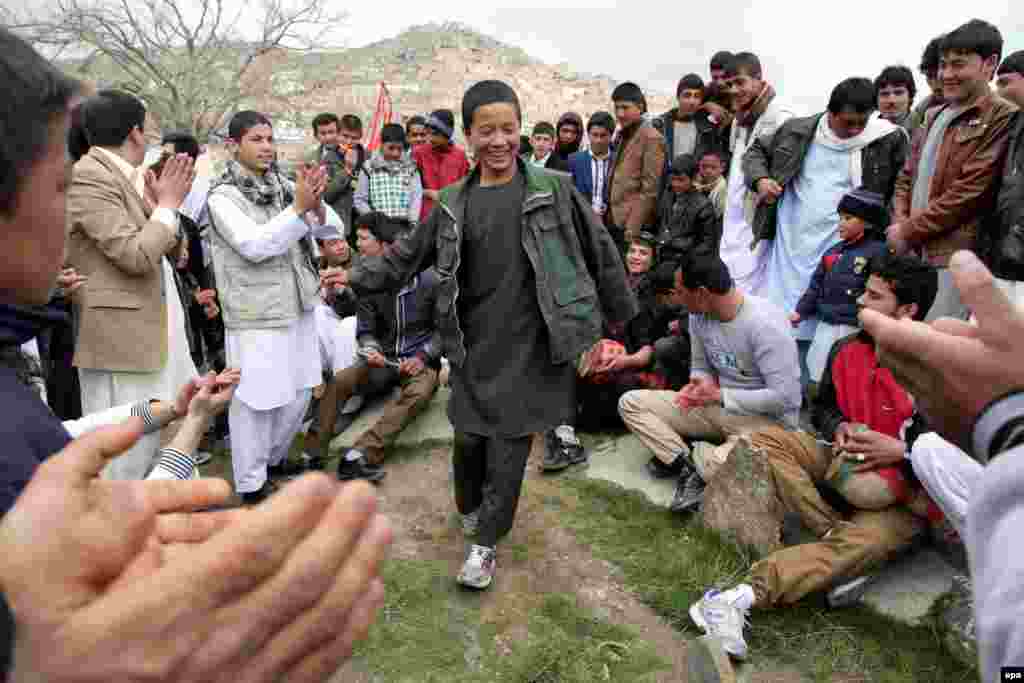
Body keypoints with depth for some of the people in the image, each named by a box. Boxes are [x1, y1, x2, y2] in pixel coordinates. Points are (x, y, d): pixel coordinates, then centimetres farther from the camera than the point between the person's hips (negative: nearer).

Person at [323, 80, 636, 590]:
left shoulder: (553, 190, -3)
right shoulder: (453, 202, 5)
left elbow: (599, 251, 3)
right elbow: (407, 255, 11)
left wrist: (621, 315, 8)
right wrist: (356, 276, -2)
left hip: (529, 342, -2)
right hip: (475, 343, 3)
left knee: (510, 441, 2)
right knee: (469, 436, 10)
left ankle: (486, 540, 22)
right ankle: (471, 507, 41)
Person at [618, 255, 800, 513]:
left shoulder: (764, 324, -25)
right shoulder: (699, 316, -3)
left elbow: (785, 397, -25)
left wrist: (720, 395, -21)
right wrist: (700, 384, -13)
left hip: (767, 417, -7)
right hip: (717, 405, 7)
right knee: (631, 403, -4)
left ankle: (693, 472, -13)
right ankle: (686, 464, -18)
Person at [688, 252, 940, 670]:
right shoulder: (847, 350, -1)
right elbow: (824, 406, 14)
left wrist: (902, 451, -24)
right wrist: (840, 427, -7)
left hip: (909, 493, -6)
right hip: (847, 461, 6)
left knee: (864, 542, -36)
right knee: (762, 441, -14)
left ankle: (743, 596, -41)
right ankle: (839, 543, -25)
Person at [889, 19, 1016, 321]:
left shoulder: (1001, 118, -6)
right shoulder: (935, 116, 19)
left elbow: (969, 192, -14)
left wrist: (908, 233, -10)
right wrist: (899, 221, 1)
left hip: (953, 256, -7)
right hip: (913, 253, 8)